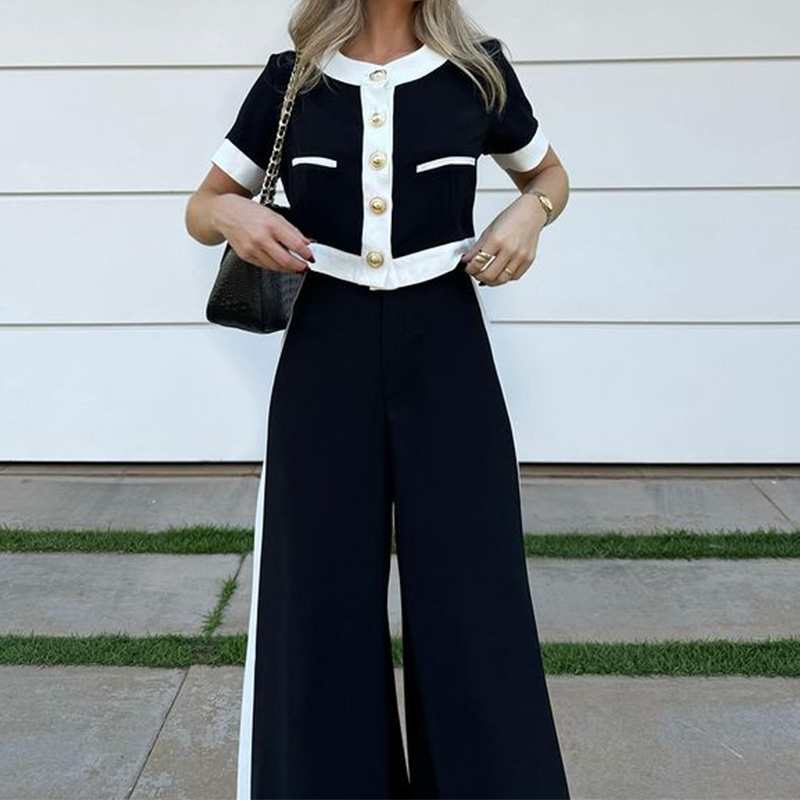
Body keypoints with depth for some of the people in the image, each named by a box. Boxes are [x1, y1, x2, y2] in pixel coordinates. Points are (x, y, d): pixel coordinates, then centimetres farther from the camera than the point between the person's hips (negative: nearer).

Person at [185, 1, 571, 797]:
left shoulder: (477, 70, 3)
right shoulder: (291, 77, 4)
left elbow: (549, 173, 19)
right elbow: (201, 207, 13)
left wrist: (530, 212, -4)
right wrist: (232, 215, -10)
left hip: (446, 352, 0)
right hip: (325, 354, 1)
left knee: (469, 601, 1)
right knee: (319, 602, 6)